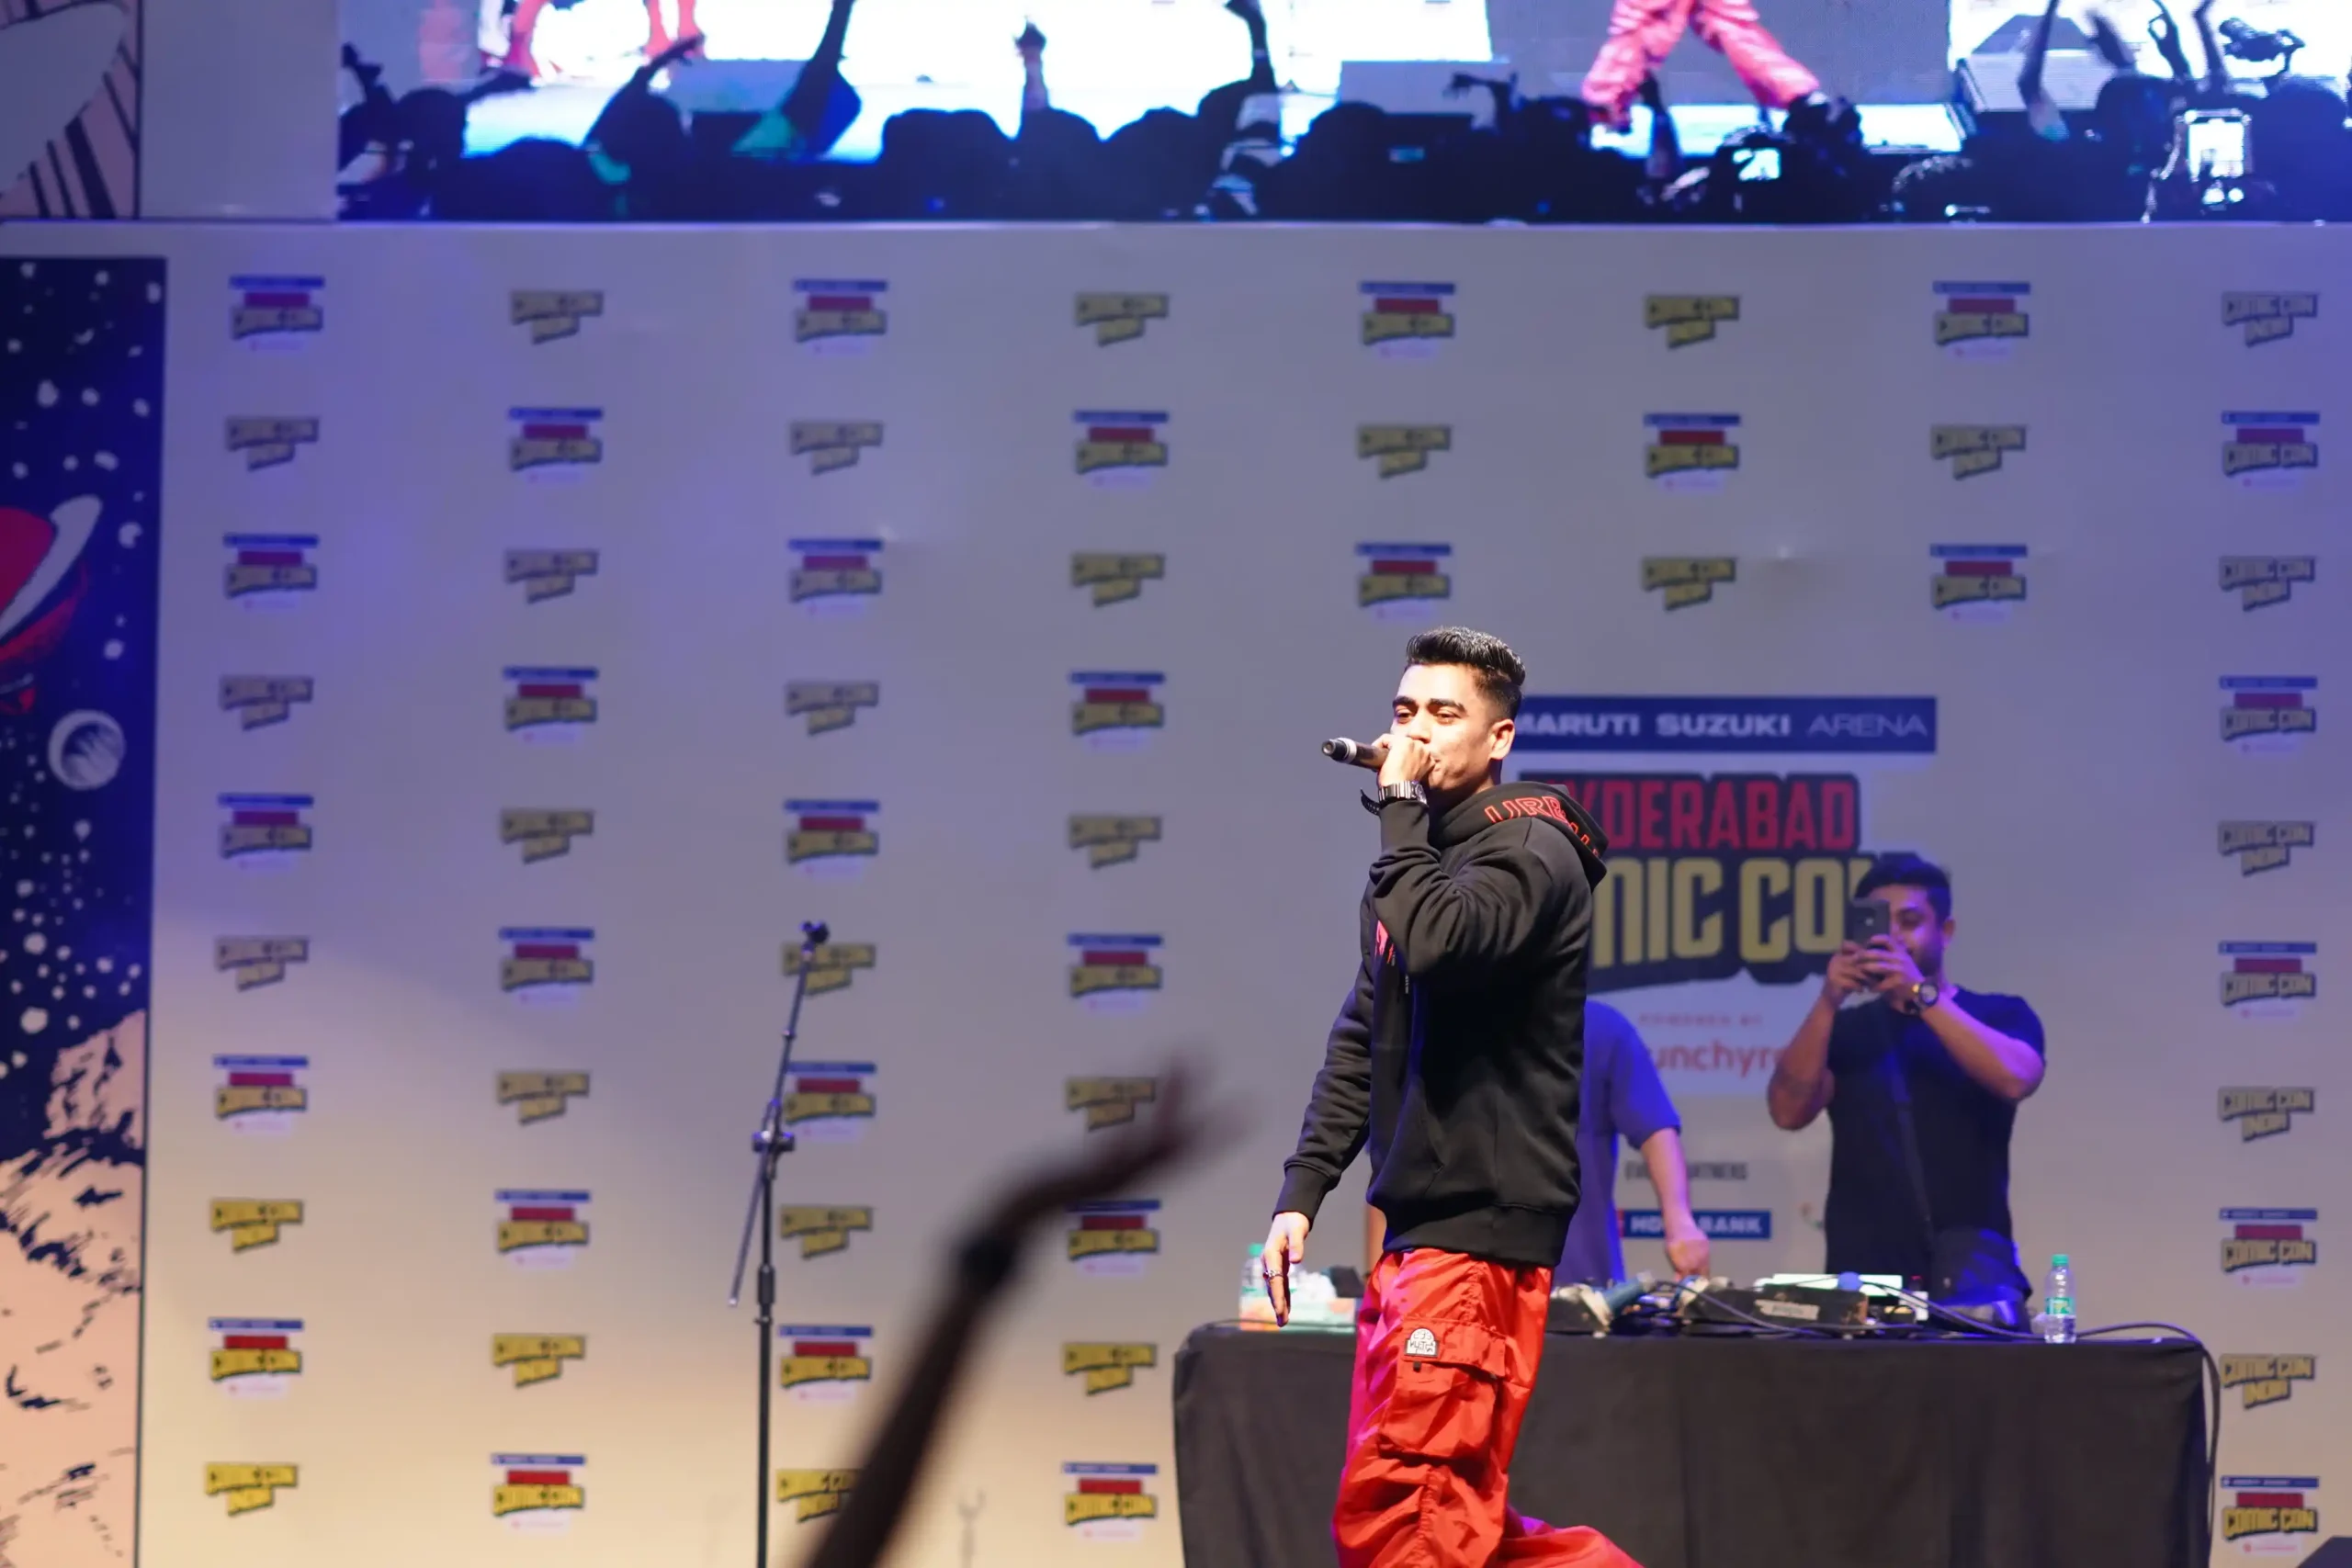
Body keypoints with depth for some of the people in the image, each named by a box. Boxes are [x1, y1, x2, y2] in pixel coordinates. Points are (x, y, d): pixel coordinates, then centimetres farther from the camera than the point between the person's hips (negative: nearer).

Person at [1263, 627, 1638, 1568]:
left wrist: (1400, 804, -16)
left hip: (1483, 1224, -9)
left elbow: (1437, 943, -29)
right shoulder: (1418, 855, 19)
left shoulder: (1528, 849, -8)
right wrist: (1302, 1192, 11)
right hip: (1417, 1224, 9)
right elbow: (1360, 1042, 19)